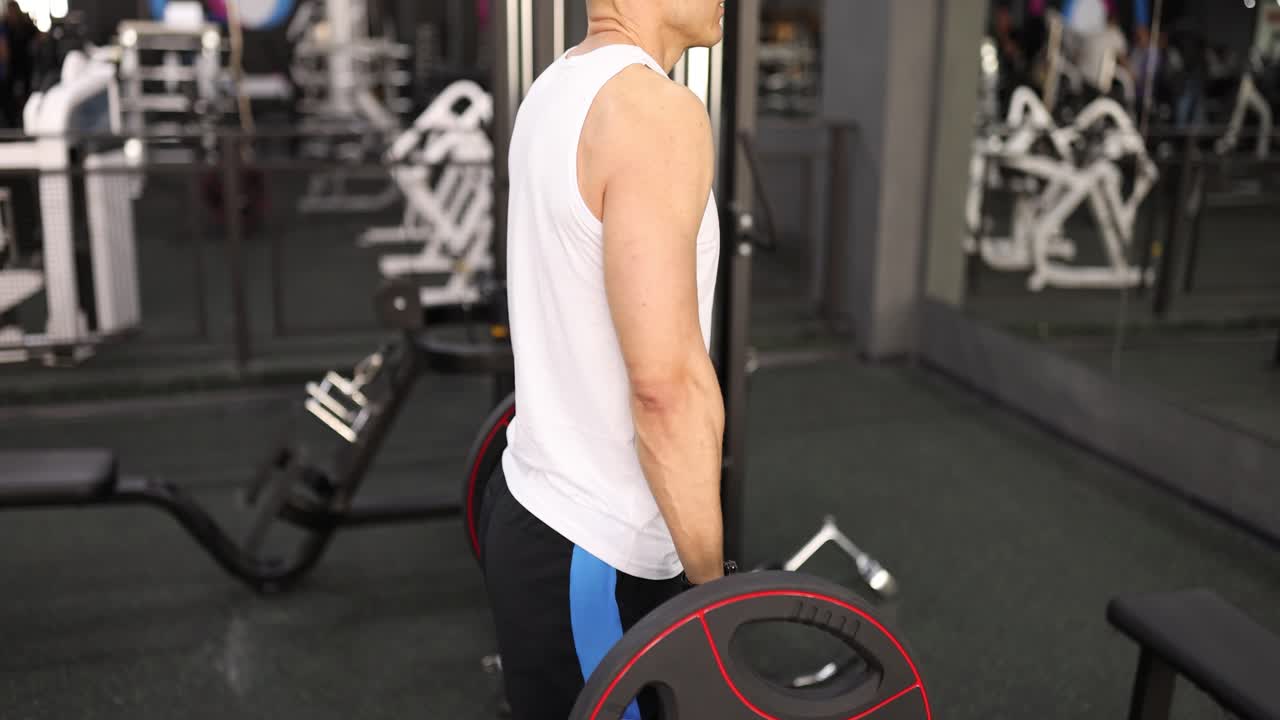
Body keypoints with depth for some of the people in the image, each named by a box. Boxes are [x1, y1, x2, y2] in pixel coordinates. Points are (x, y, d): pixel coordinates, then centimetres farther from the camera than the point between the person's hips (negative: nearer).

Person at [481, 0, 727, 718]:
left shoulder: (561, 88, 8)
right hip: (591, 555, -9)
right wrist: (715, 586, -17)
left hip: (540, 508, 9)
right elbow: (666, 382, -27)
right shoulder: (654, 109, -22)